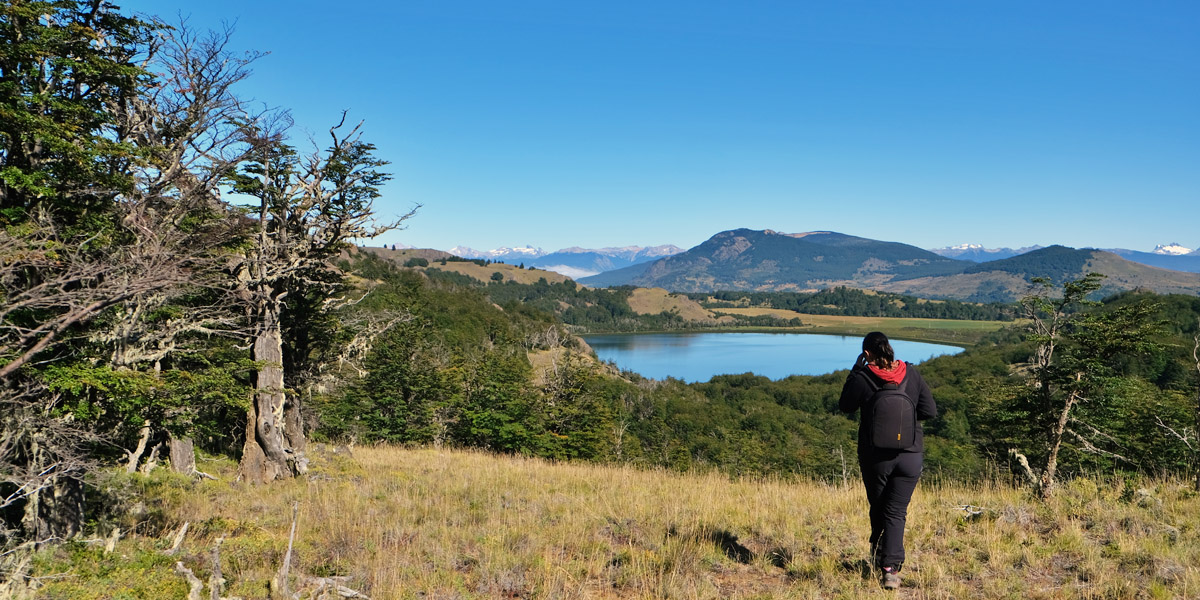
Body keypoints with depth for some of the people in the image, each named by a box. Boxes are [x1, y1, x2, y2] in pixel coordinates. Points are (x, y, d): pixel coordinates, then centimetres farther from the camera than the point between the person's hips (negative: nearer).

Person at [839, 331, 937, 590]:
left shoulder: (862, 378, -13)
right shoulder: (911, 375, -5)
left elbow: (845, 406, 4)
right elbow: (930, 411, -2)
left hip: (874, 458, -1)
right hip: (910, 457, 1)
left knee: (878, 508, 19)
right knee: (896, 512, 5)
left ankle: (879, 555, 31)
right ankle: (891, 569, -5)